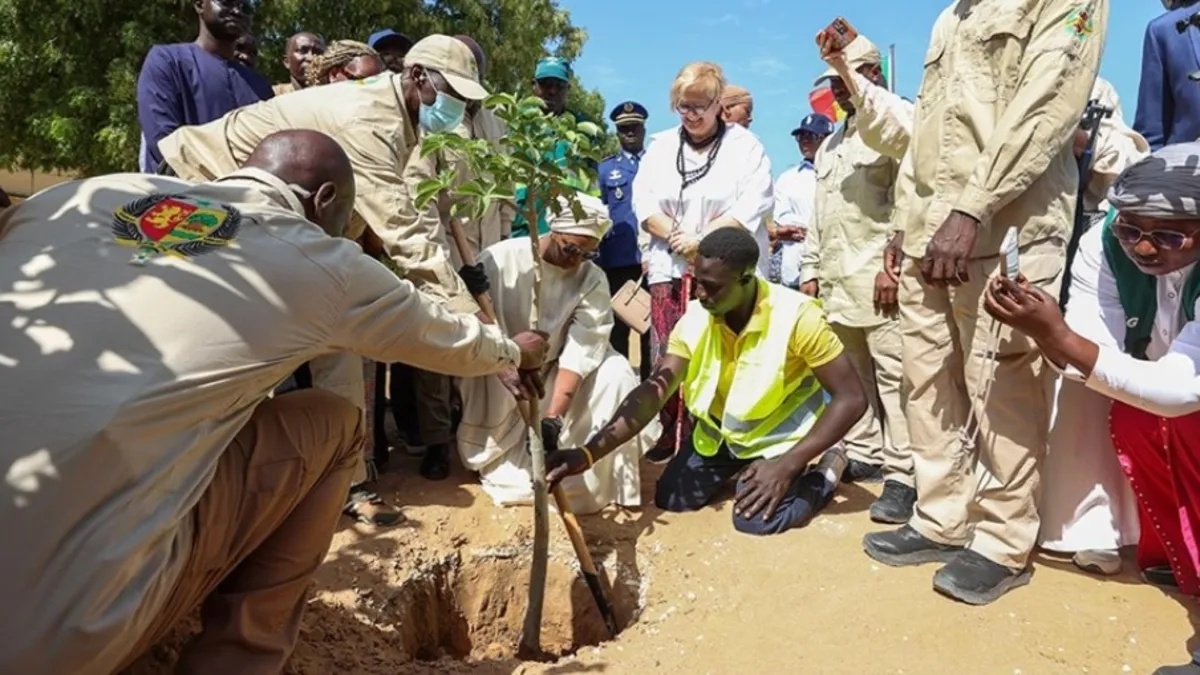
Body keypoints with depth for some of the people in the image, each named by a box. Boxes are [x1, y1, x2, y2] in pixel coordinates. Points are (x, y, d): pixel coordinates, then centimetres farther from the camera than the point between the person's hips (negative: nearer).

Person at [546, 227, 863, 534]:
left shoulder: (796, 316, -29)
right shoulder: (695, 317, -17)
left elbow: (851, 398, -24)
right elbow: (653, 391, -23)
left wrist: (788, 466, -30)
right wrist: (589, 452, -36)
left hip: (783, 434, -4)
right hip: (722, 427, 5)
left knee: (758, 519, -21)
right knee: (671, 499, 0)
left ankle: (827, 465, 7)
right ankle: (738, 467, 26)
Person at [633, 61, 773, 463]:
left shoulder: (744, 145, 4)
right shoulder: (661, 146, 16)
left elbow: (752, 204, -9)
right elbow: (643, 199, 6)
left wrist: (701, 238, -16)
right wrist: (675, 236, -10)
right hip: (670, 266, 4)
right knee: (668, 355, 3)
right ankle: (673, 431, 14)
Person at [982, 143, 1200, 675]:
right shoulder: (1104, 244, -20)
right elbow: (1093, 356, -24)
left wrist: (1059, 335, -49)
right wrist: (1043, 332, -46)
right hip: (1150, 400, 4)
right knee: (1131, 416, -26)